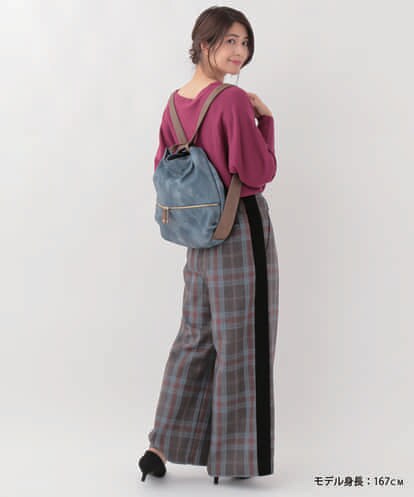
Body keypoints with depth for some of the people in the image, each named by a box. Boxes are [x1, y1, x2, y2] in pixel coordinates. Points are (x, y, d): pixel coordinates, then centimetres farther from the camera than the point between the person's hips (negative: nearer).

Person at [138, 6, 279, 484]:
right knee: (238, 342, 4)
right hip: (242, 229, -7)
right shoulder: (234, 101, -17)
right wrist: (265, 120, -6)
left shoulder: (175, 102, 6)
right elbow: (260, 173, -15)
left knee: (195, 336, 16)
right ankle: (232, 458, 16)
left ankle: (162, 447, 18)